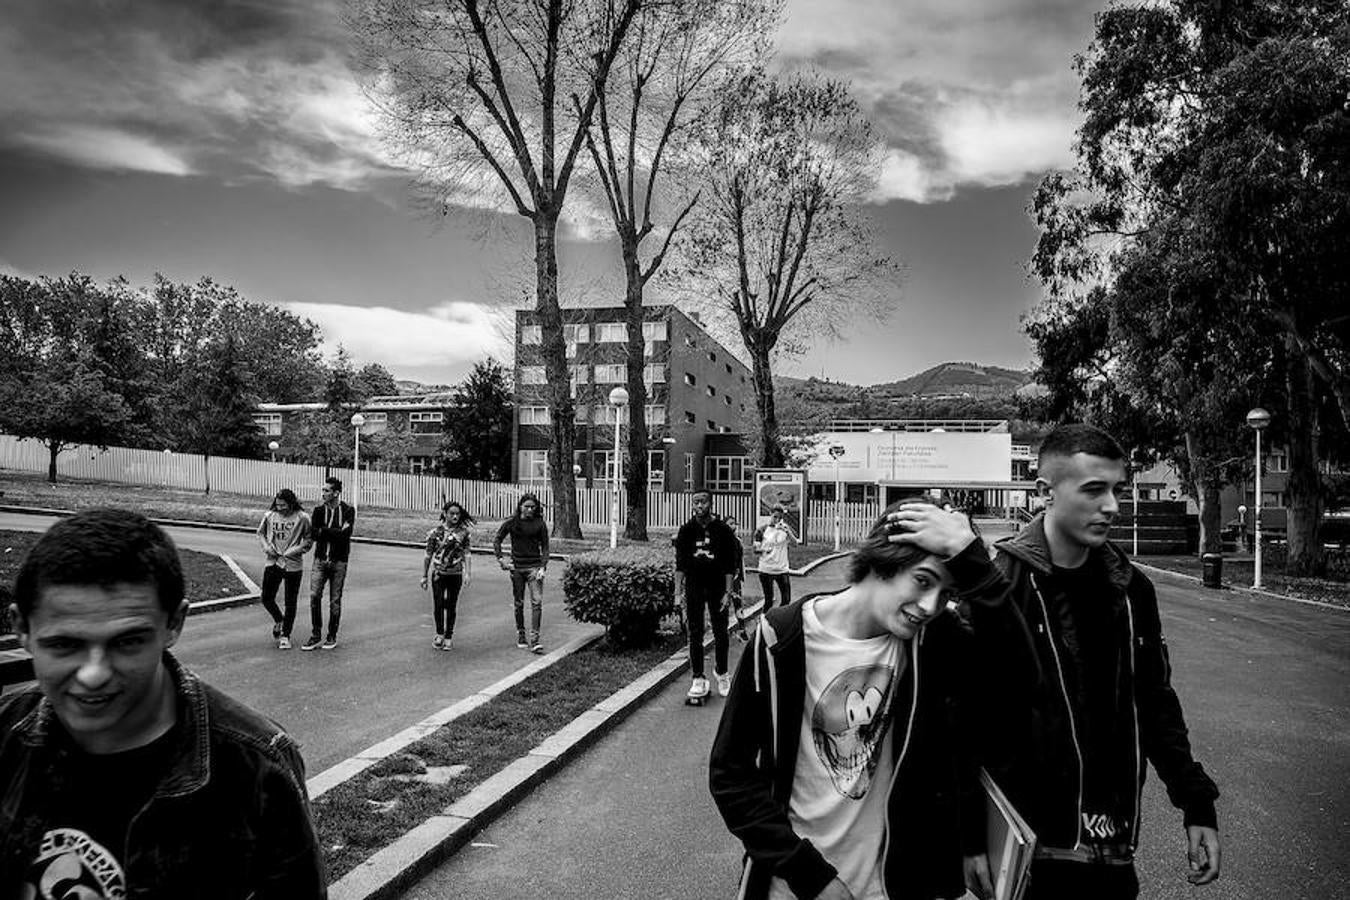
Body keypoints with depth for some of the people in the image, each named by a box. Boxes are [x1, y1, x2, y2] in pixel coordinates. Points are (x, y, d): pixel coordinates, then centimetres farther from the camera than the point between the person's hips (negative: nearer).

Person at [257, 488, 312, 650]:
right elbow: (260, 532, 17)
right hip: (273, 562, 3)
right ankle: (278, 620, 36)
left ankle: (285, 636, 19)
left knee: (290, 603, 5)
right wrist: (266, 546, -1)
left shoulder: (302, 518, -7)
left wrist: (297, 550, -14)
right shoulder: (270, 516, 2)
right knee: (266, 598, 5)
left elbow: (309, 539, 0)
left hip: (293, 565, -3)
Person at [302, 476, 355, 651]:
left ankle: (332, 637, 16)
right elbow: (313, 534, -6)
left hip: (339, 561, -2)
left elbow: (345, 535, -17)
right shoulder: (319, 510, 5)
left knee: (335, 601, 4)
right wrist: (336, 532, -15)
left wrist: (323, 531, -12)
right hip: (320, 559, 2)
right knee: (314, 596, -4)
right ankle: (315, 635, 8)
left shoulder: (348, 511, -4)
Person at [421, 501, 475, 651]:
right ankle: (439, 634, 15)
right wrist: (424, 576, 4)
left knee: (451, 607, 6)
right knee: (438, 605, -6)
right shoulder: (436, 531, -3)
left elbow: (466, 554, -3)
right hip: (438, 573, 0)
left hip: (455, 574, 0)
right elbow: (428, 555, 4)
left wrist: (468, 573, -15)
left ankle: (448, 638, 20)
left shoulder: (463, 532, -2)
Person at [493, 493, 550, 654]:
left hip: (534, 567, -1)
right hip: (517, 568, 1)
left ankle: (534, 640, -9)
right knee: (519, 604, 10)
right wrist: (500, 560, -1)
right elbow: (496, 540, 10)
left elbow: (545, 547, 3)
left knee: (537, 602, -10)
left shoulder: (540, 524, 0)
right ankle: (520, 636, 25)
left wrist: (543, 567, -7)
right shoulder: (511, 523, 1)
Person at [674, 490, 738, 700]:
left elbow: (729, 565, -2)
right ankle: (698, 678, 10)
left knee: (720, 633, 6)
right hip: (693, 588, 1)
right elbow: (680, 564, 2)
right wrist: (678, 592, -4)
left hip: (717, 586, -1)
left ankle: (721, 673, 25)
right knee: (695, 635, 3)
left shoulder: (723, 530, -3)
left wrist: (727, 592, -8)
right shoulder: (686, 530, 1)